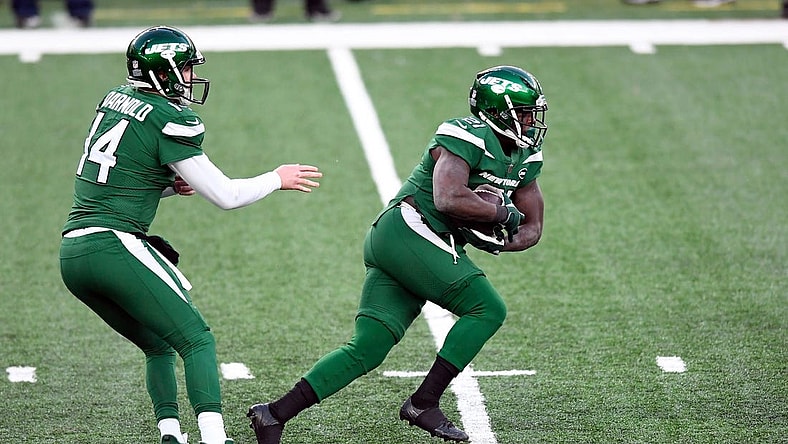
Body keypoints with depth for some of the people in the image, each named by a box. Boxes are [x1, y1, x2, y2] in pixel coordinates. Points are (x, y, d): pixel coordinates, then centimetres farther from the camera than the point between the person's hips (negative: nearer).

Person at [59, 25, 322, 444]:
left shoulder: (116, 99, 16)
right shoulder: (169, 120, -8)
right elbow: (226, 196, -5)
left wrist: (170, 185, 12)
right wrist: (278, 179, 11)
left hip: (72, 254, 8)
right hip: (113, 246, -8)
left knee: (158, 345, 20)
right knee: (196, 340, -4)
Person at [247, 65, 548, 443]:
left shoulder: (524, 156, 17)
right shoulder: (468, 137, -11)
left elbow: (532, 229, 20)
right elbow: (448, 199, -26)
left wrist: (500, 241, -1)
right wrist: (503, 214, -13)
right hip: (407, 231, -9)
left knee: (367, 350, 0)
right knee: (487, 309, -11)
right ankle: (424, 403, -8)